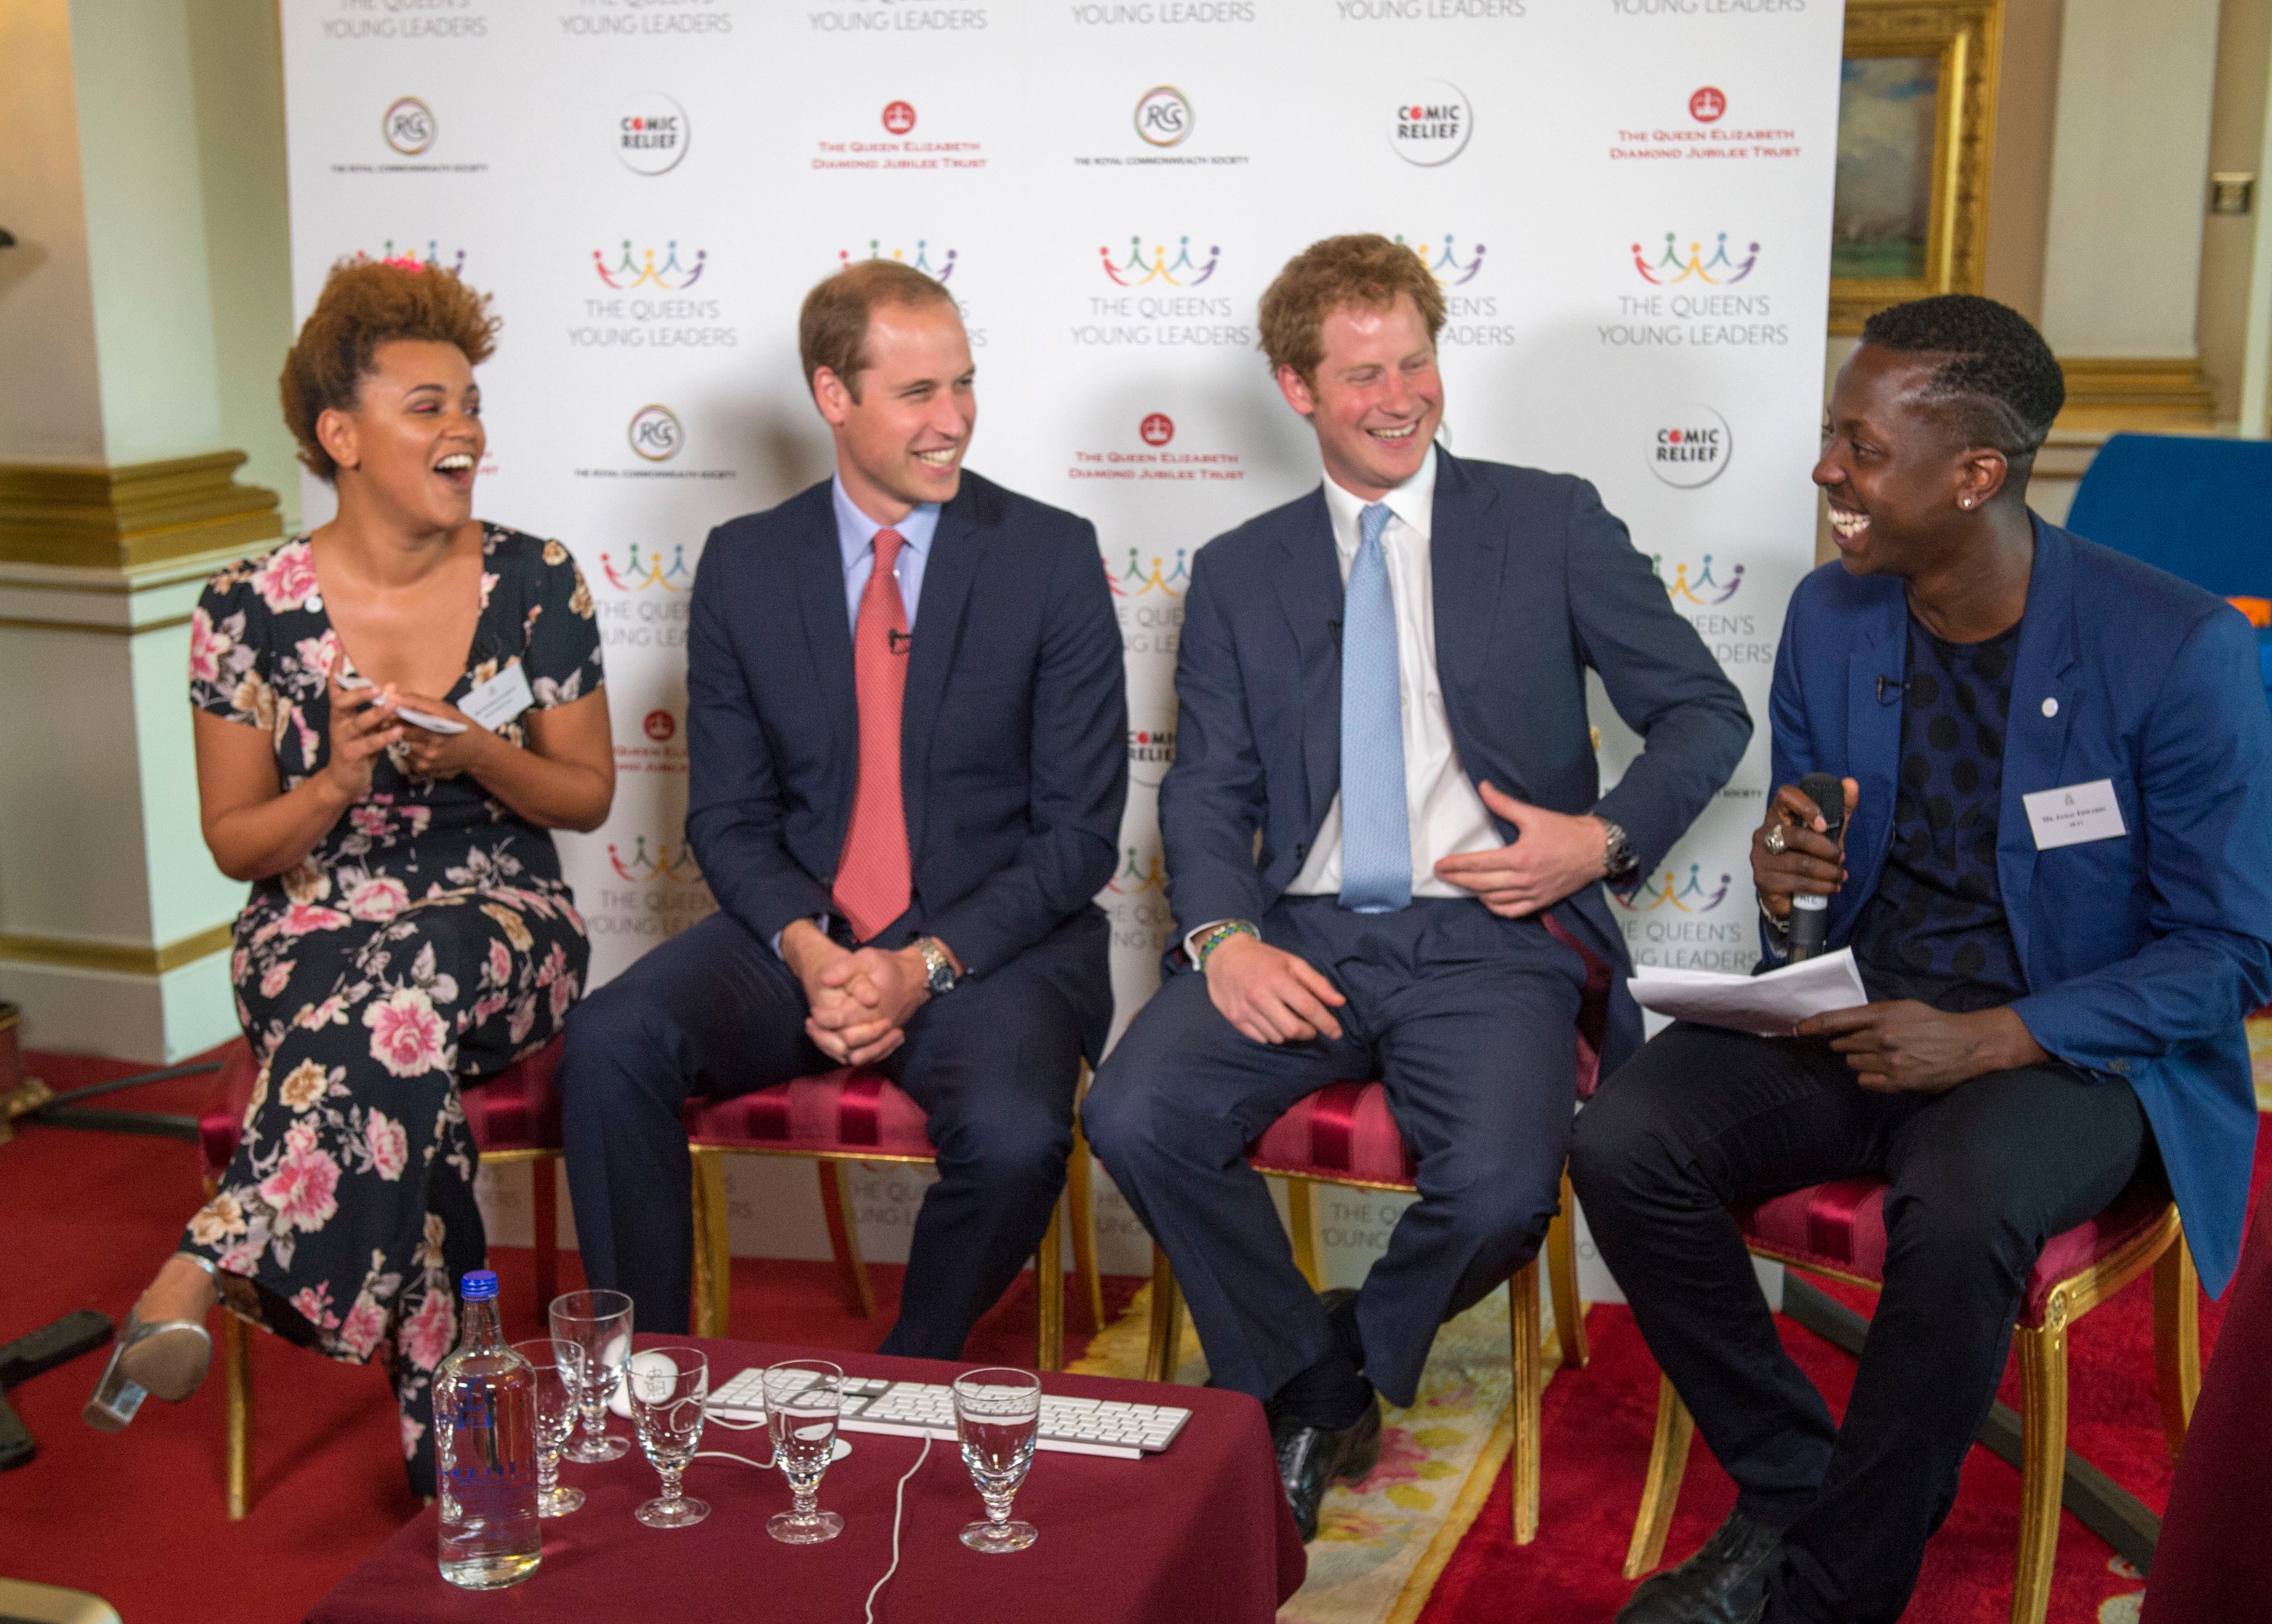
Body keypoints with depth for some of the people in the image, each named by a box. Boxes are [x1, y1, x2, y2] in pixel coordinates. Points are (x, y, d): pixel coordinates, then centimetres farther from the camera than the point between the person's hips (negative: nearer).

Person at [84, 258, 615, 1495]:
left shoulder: (535, 585, 0)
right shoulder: (250, 608, -1)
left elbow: (588, 795, 7)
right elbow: (236, 844, 4)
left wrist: (477, 755, -14)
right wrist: (341, 783, -17)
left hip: (503, 935, 1)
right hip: (312, 940, 0)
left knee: (412, 974, -37)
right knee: (403, 1042, -35)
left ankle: (208, 1270, -31)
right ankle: (446, 1436, -29)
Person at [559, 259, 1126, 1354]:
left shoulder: (1052, 556, -1)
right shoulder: (744, 565, 7)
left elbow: (1080, 828, -3)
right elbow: (728, 815, 7)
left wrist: (929, 964, -15)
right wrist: (807, 952, -14)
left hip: (990, 946, -2)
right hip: (798, 940, 2)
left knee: (1012, 1138, -32)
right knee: (609, 1045, -25)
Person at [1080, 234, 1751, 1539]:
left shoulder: (1550, 523, 9)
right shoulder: (1240, 574, 15)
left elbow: (1705, 711, 10)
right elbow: (1207, 791, 9)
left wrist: (1609, 837, -8)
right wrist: (1223, 935, -11)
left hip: (1487, 940, -2)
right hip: (1303, 937, 2)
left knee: (1501, 1191, -30)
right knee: (1137, 1116, -24)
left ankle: (1357, 1358, 7)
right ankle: (1312, 1395, 1)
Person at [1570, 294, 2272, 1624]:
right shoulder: (1830, 617, 3)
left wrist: (1986, 1040, -21)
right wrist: (1783, 891, -12)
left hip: (2067, 1042, -5)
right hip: (1853, 1010, 5)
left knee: (1958, 1211, -37)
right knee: (1624, 1144, -21)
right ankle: (1790, 1494, -2)